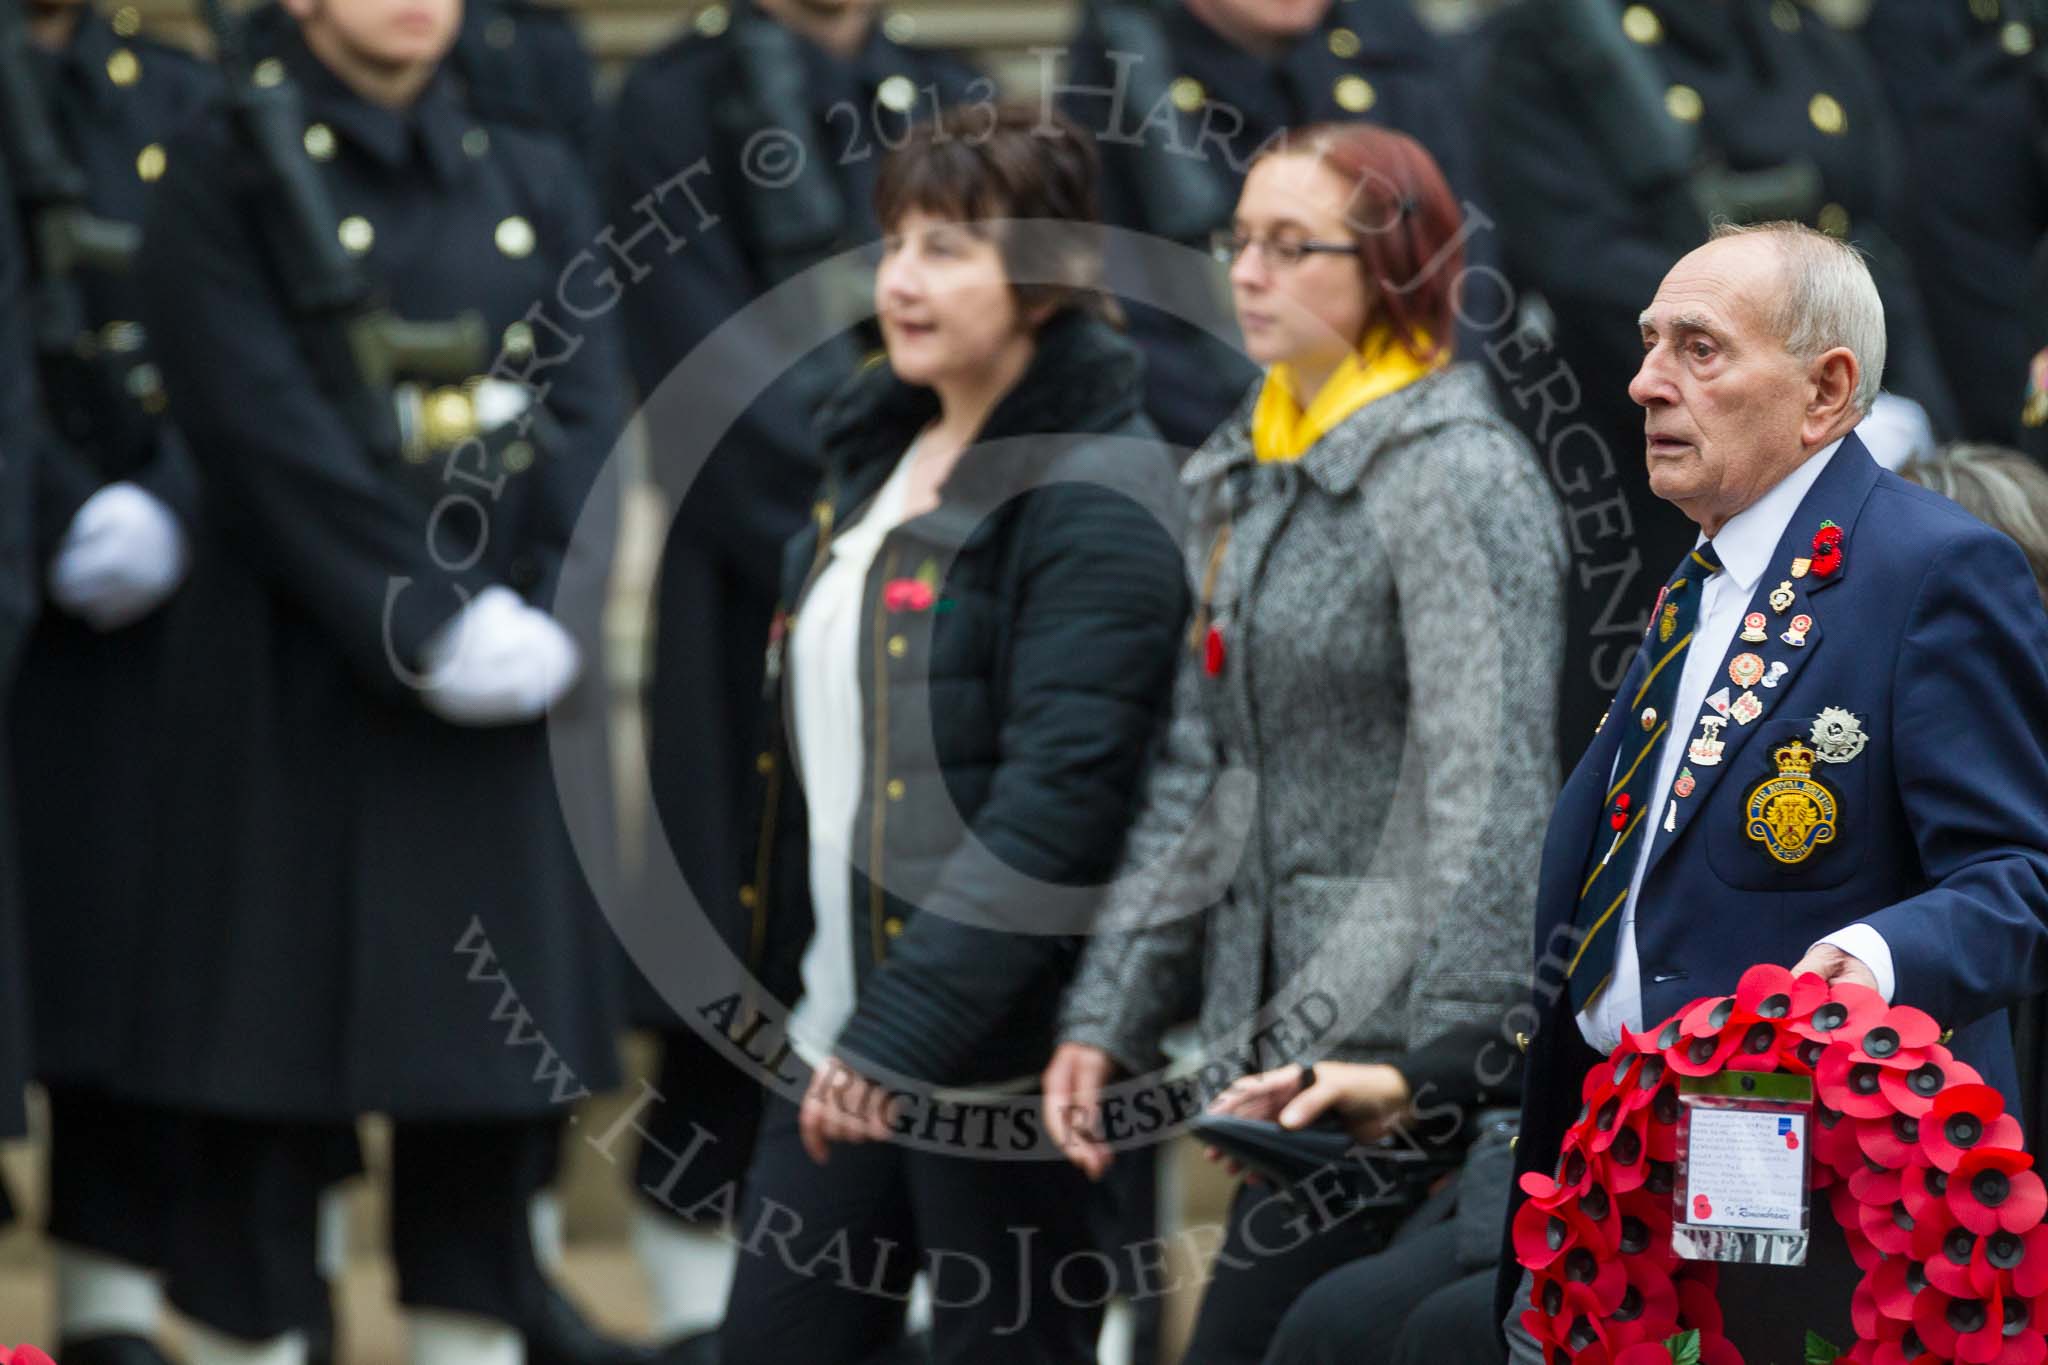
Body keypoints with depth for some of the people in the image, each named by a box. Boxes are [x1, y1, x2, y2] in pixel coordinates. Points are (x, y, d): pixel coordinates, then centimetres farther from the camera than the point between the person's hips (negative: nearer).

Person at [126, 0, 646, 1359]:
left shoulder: (534, 181, 14)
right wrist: (430, 628, -17)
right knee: (269, 1078, -2)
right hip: (296, 703, -4)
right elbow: (269, 432, -11)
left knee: (499, 1057, 6)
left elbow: (589, 416, 4)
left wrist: (542, 612, -11)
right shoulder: (226, 177, -1)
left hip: (508, 692, 5)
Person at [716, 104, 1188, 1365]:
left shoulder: (1096, 494, -14)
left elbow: (1059, 796, -22)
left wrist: (903, 1028, -23)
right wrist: (812, 1009, 15)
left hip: (999, 1055, -8)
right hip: (838, 1036, 8)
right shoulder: (879, 455, 13)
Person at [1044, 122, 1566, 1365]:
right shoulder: (1244, 479, 15)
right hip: (1279, 1028, 8)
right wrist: (1110, 1018, 13)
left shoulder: (1458, 478, -11)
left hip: (1392, 1036, -8)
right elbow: (1199, 781, 19)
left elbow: (1489, 795, -18)